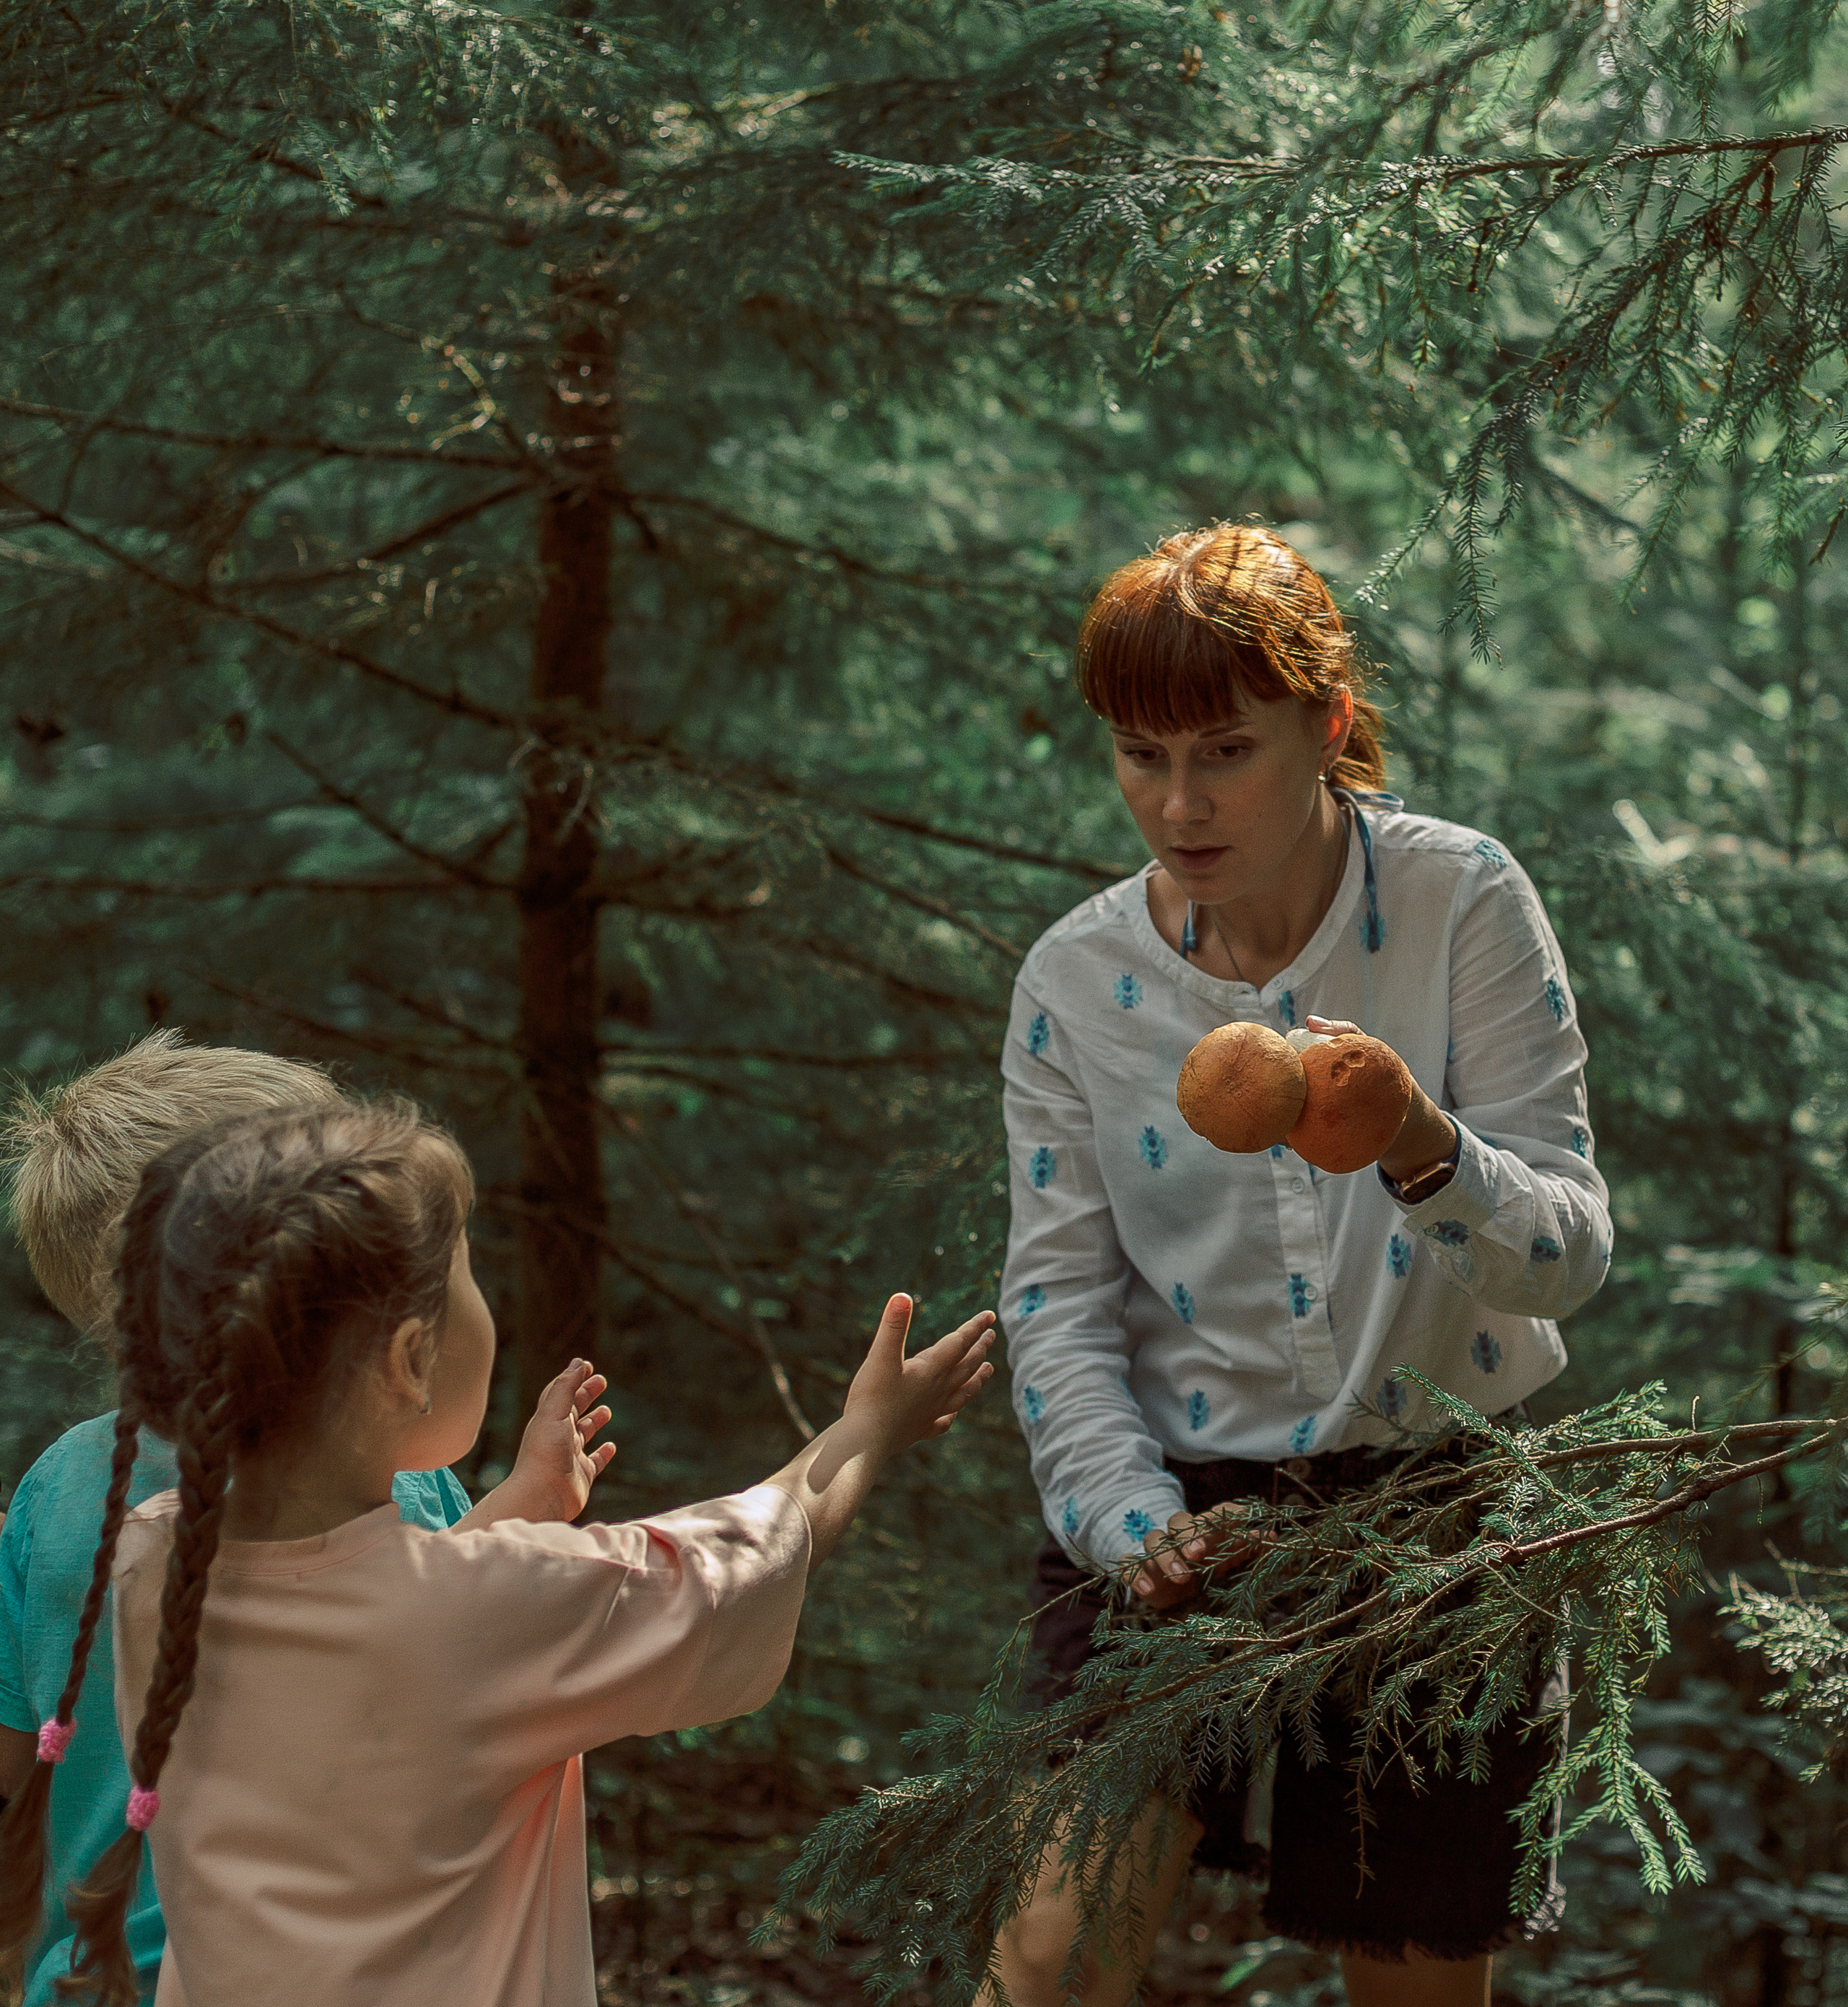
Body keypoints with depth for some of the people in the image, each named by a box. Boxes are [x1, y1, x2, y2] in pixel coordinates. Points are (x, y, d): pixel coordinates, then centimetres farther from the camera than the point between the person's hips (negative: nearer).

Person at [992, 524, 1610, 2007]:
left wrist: (1423, 1152, -36)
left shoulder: (1462, 901, -10)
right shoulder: (1075, 981, -4)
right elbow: (1060, 1297, -3)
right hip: (1190, 1504, 1)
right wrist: (1129, 1521, -18)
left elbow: (1572, 1249, -16)